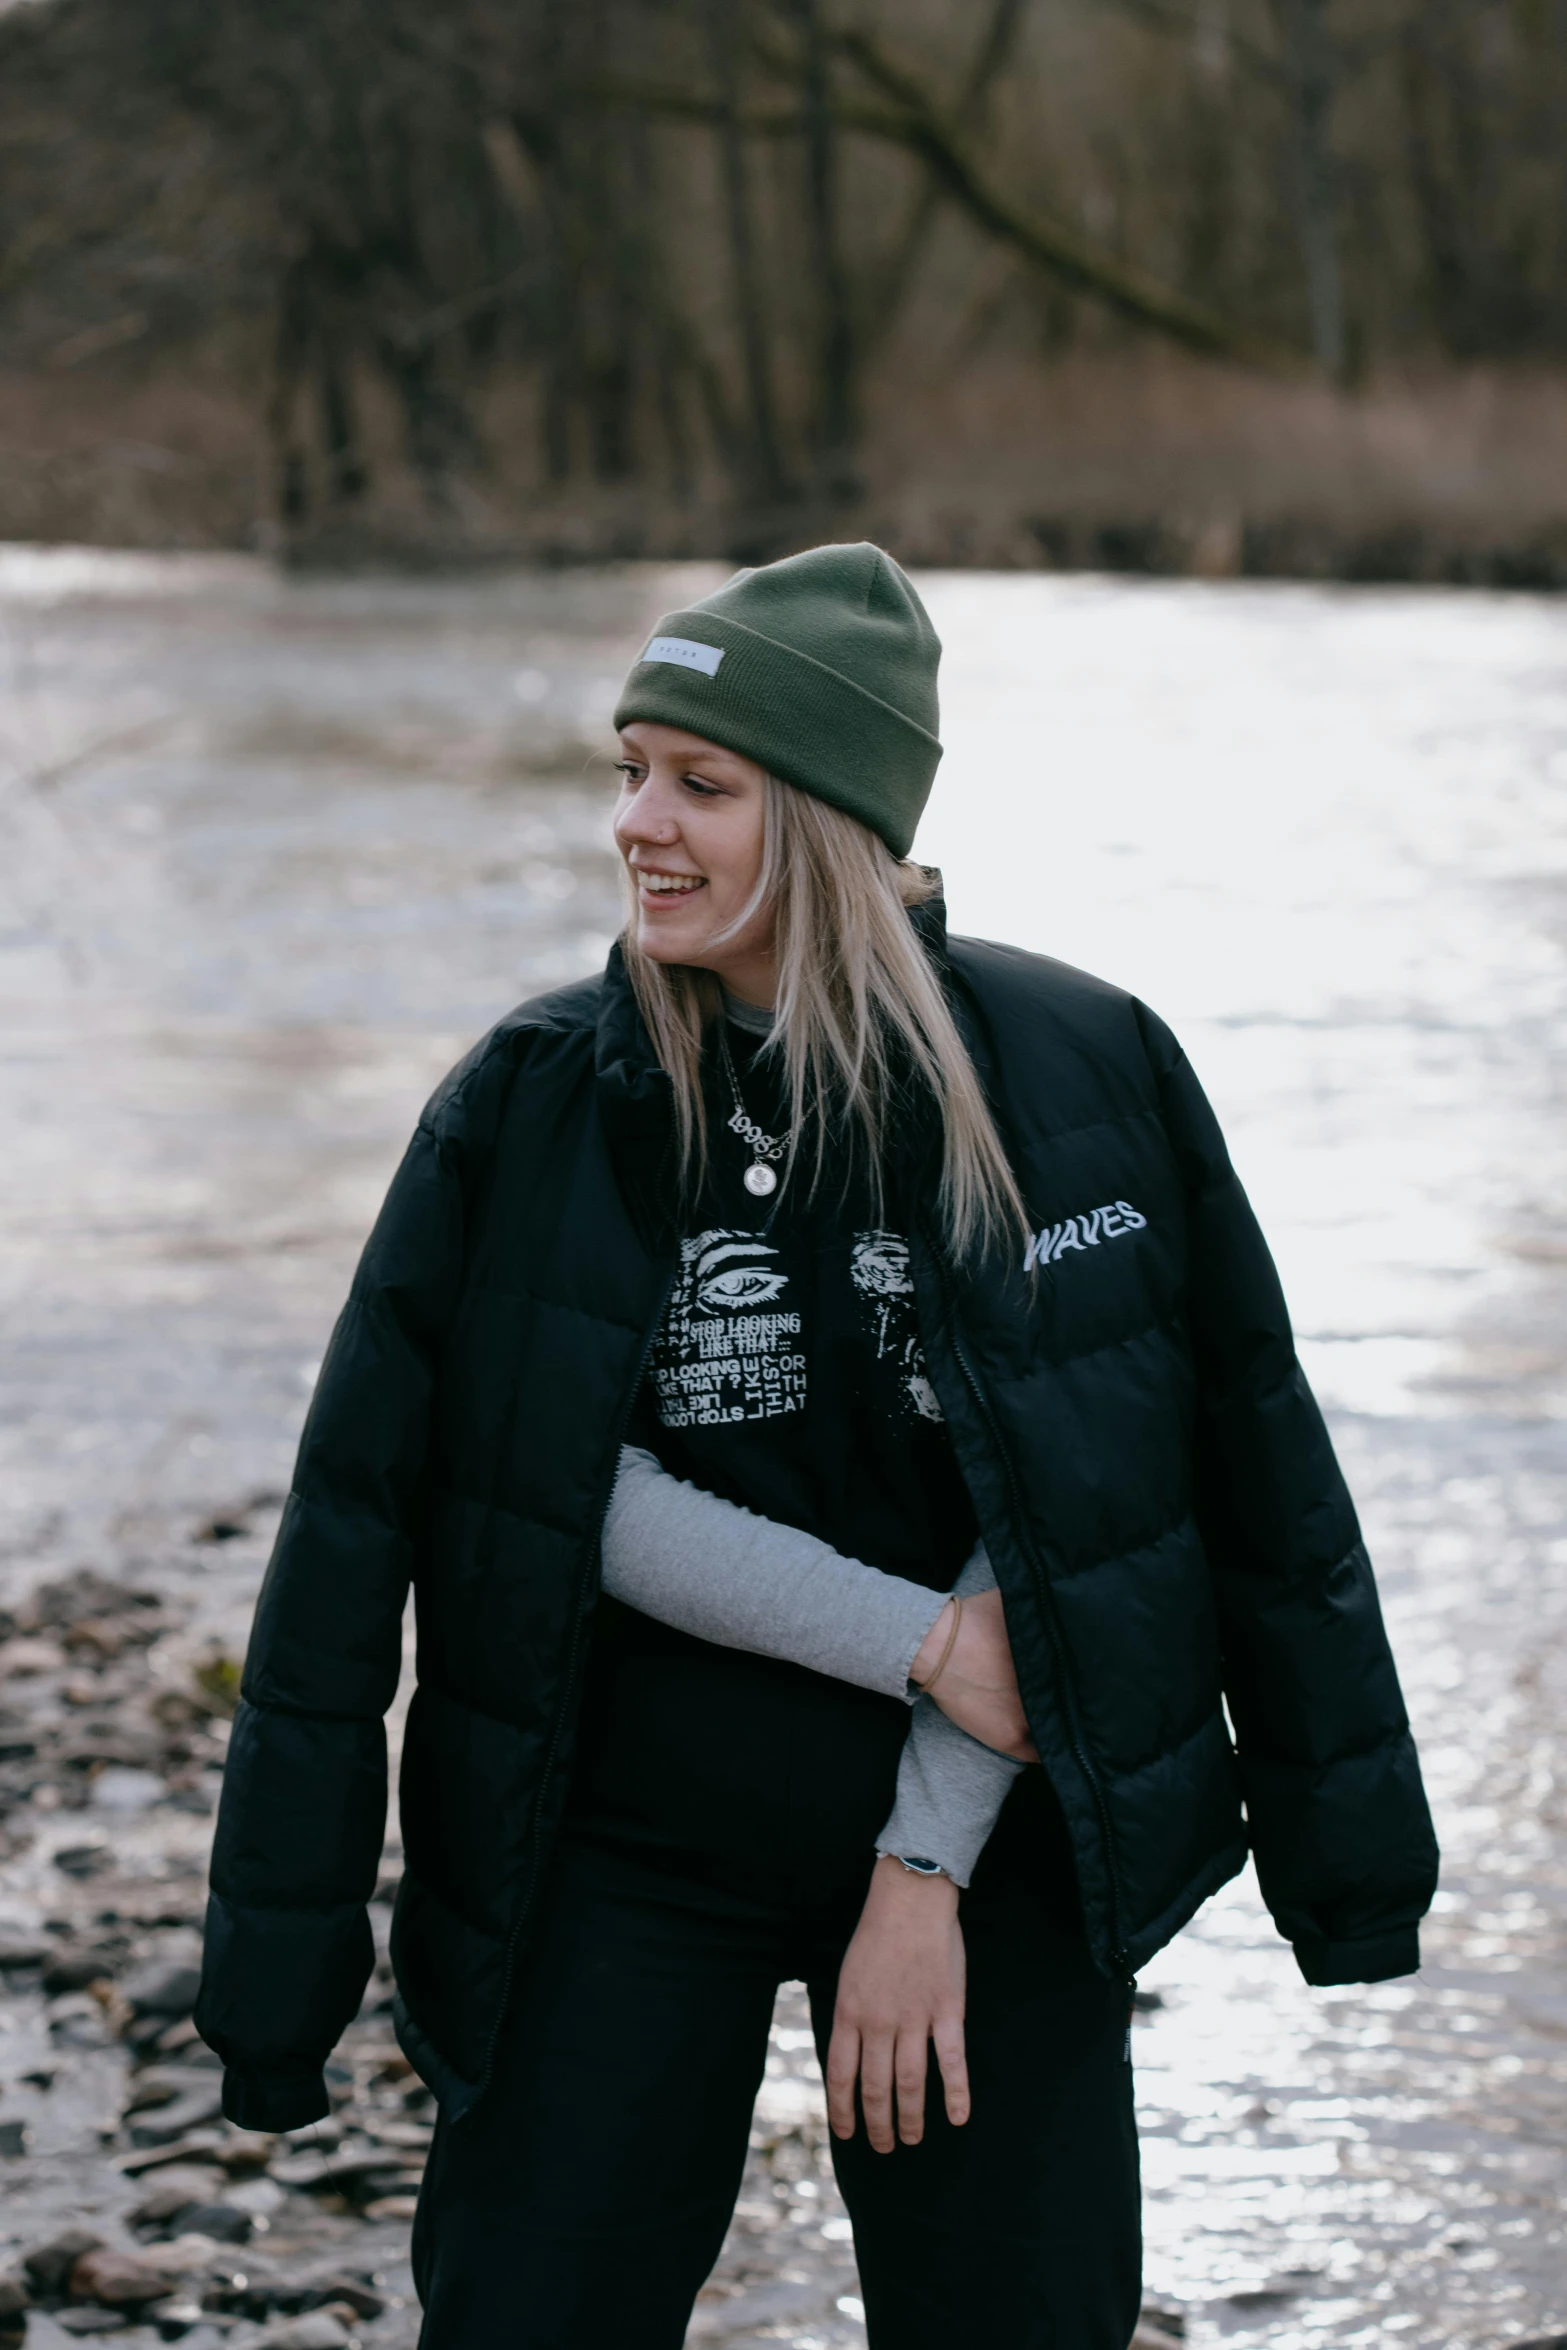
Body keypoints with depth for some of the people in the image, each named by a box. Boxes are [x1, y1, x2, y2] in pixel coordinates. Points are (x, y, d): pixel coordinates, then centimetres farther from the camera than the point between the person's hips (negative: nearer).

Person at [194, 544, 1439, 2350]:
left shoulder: (1079, 1073, -8)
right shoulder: (540, 1100, -7)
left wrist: (930, 1865, -7)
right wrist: (925, 1646, -17)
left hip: (992, 1842, 0)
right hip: (637, 1854, 0)